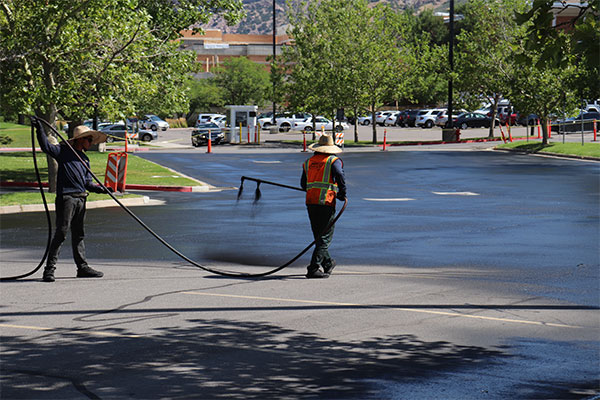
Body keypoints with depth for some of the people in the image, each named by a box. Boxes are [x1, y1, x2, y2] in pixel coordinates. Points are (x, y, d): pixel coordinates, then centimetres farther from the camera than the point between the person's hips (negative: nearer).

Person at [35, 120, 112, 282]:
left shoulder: (85, 159, 22)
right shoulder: (64, 151, 2)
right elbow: (46, 147, -12)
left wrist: (101, 189, 3)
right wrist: (40, 129, -20)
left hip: (80, 199, 7)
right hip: (66, 197, -7)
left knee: (78, 234, 13)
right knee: (61, 232, -10)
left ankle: (82, 267, 18)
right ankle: (50, 268, -8)